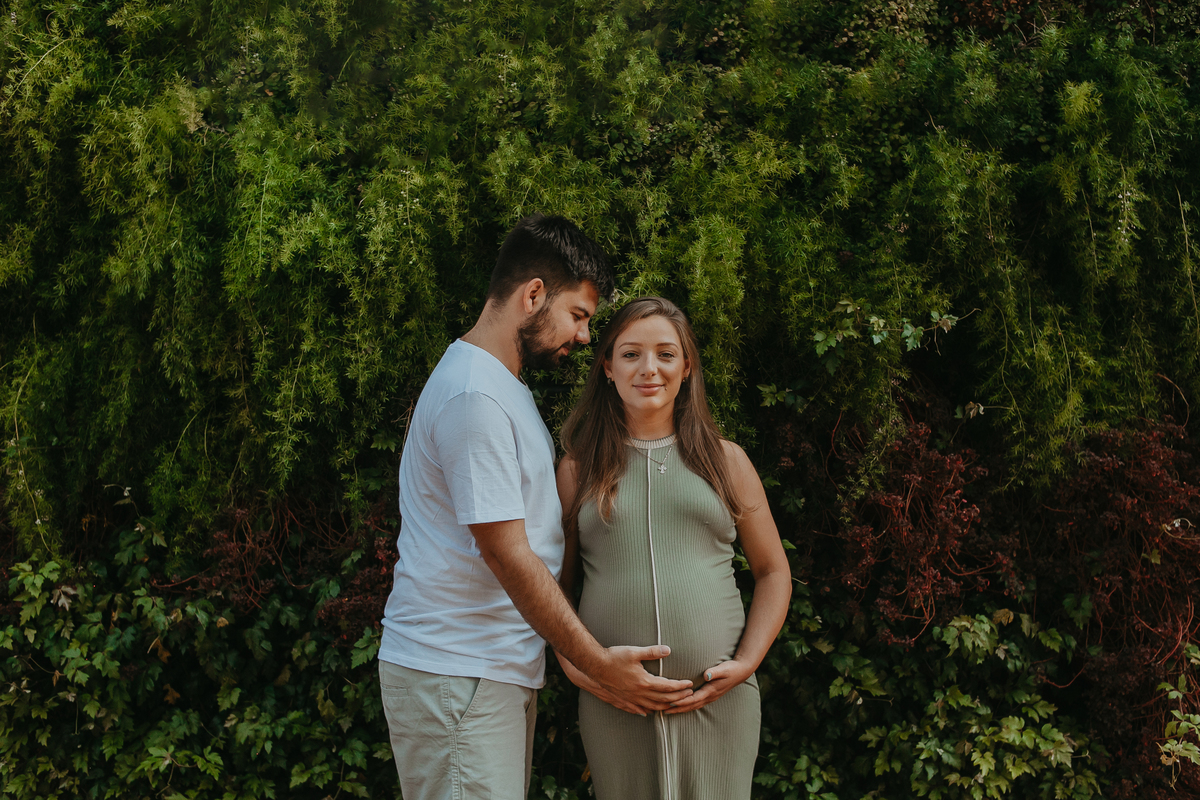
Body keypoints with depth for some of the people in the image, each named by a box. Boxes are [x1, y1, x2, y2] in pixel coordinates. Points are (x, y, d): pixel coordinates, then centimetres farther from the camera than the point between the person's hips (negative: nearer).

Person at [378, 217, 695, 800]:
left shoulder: (500, 384, 18)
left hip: (499, 666, 10)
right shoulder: (475, 396, -17)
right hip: (454, 676, -10)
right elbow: (508, 555, -20)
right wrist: (598, 663, -16)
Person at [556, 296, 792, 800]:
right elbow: (552, 584, 12)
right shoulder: (579, 469, 8)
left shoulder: (726, 461, 10)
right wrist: (572, 665, -3)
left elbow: (773, 572, 13)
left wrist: (746, 662, 0)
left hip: (716, 699, 0)